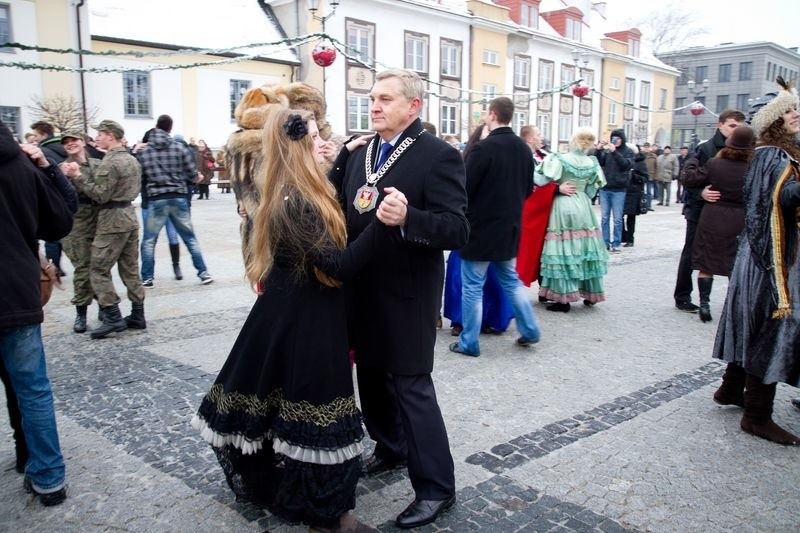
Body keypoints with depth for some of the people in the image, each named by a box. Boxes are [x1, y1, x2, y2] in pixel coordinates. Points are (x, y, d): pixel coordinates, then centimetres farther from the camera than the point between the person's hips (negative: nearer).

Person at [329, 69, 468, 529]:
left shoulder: (439, 155, -12)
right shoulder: (358, 153, 10)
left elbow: (458, 230, -21)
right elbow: (344, 213, 13)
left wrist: (407, 218, -36)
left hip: (406, 296, -7)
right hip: (363, 292, 7)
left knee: (411, 386, 0)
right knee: (372, 378, 19)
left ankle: (436, 486, 15)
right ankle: (391, 449, 42)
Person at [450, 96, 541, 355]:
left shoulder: (483, 148, -18)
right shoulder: (523, 148, 4)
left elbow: (463, 190, -16)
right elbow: (528, 188, 13)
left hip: (481, 227, -7)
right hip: (510, 227, 7)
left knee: (473, 287, 3)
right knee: (510, 279, 21)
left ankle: (469, 342, 10)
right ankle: (529, 330, 23)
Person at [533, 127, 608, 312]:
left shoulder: (560, 159, -12)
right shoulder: (592, 163, 4)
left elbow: (541, 180, -14)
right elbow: (591, 191, 9)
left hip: (563, 207, -5)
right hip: (583, 207, 5)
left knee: (565, 250, -2)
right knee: (585, 248, 13)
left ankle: (564, 298, -1)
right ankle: (590, 294, 22)